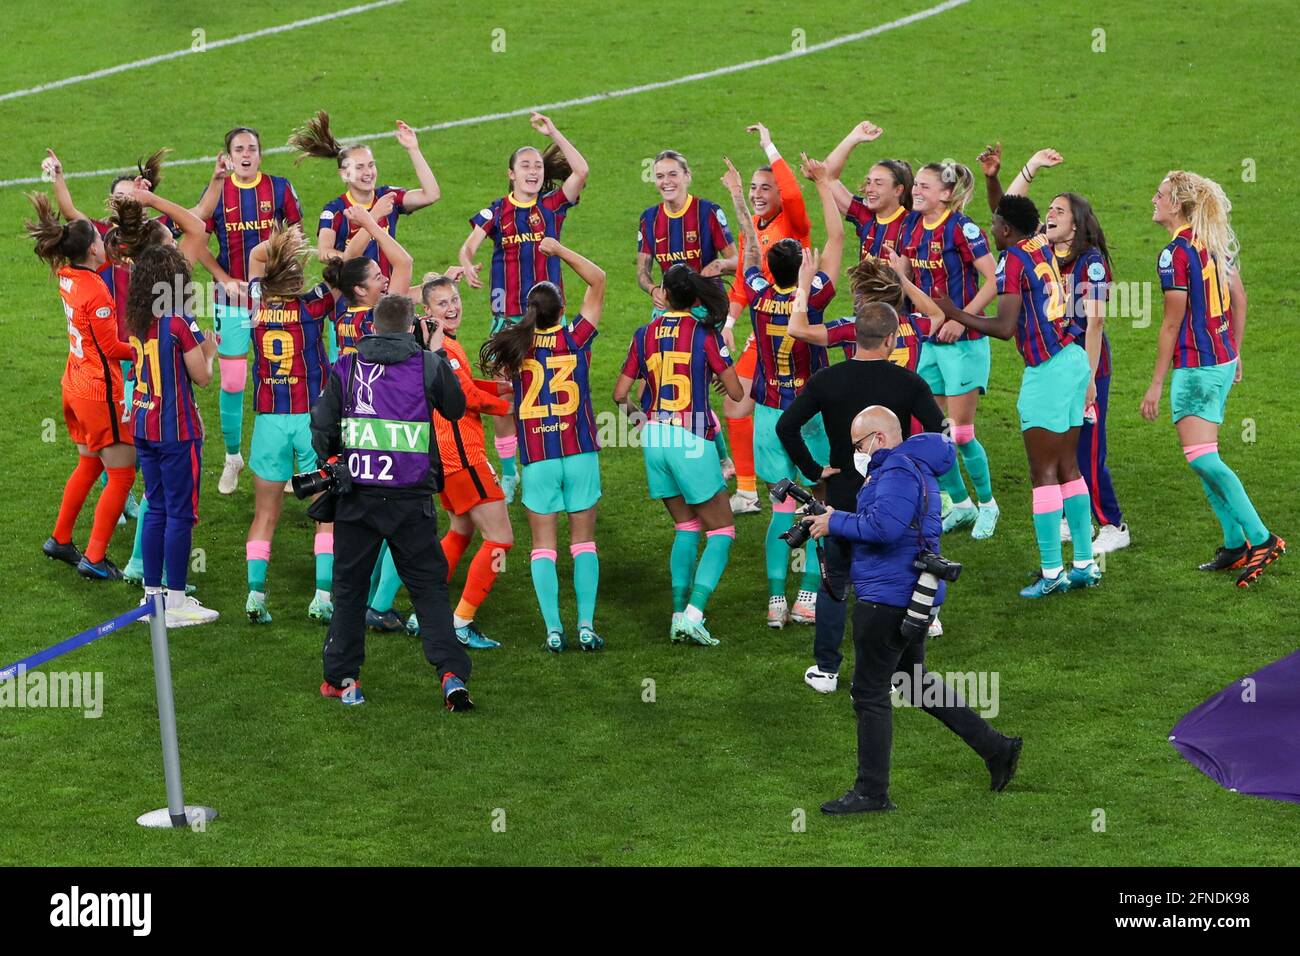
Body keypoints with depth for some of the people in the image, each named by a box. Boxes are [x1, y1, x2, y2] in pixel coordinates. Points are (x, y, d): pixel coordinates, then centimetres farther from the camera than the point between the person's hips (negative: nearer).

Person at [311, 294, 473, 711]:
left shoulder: (345, 368, 3)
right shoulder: (429, 365, -1)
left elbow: (321, 429, 6)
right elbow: (456, 408, 15)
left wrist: (331, 463, 25)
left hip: (356, 496, 1)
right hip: (411, 499, -1)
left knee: (349, 586, 12)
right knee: (428, 586, 5)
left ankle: (341, 678, 15)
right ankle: (451, 673, -7)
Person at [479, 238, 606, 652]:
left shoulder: (517, 345, -2)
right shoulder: (575, 339, -3)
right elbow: (598, 280, 3)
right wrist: (559, 250, 6)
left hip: (537, 458, 0)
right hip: (579, 452, 0)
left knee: (543, 544, 5)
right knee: (583, 541, 7)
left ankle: (553, 630, -4)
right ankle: (586, 625, -1)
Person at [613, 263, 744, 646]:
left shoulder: (644, 334, 4)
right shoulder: (705, 334, -7)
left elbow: (619, 394, 7)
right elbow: (736, 392, -5)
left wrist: (637, 410, 28)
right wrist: (722, 376, 18)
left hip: (654, 439, 5)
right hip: (691, 441, -5)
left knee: (686, 528, 18)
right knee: (721, 530, 4)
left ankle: (679, 614, 9)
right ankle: (693, 614, -12)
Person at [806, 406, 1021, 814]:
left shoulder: (899, 471, -18)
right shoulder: (910, 467, 17)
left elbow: (885, 525, -32)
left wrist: (836, 523, -20)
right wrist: (834, 519, 7)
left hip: (888, 597, -11)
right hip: (911, 595, 11)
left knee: (870, 693, -3)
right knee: (916, 682, 22)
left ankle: (871, 792, 2)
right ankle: (996, 748, 23)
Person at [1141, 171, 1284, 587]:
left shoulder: (1174, 254, -16)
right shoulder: (1216, 243, 8)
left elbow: (1172, 325, -15)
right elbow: (1239, 298, 15)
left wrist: (1156, 385, -9)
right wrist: (1234, 353, 26)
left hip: (1195, 366, -9)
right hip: (1222, 359, 9)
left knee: (1201, 457, -12)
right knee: (1203, 458, 14)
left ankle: (1261, 538, -15)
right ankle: (1235, 544, 16)